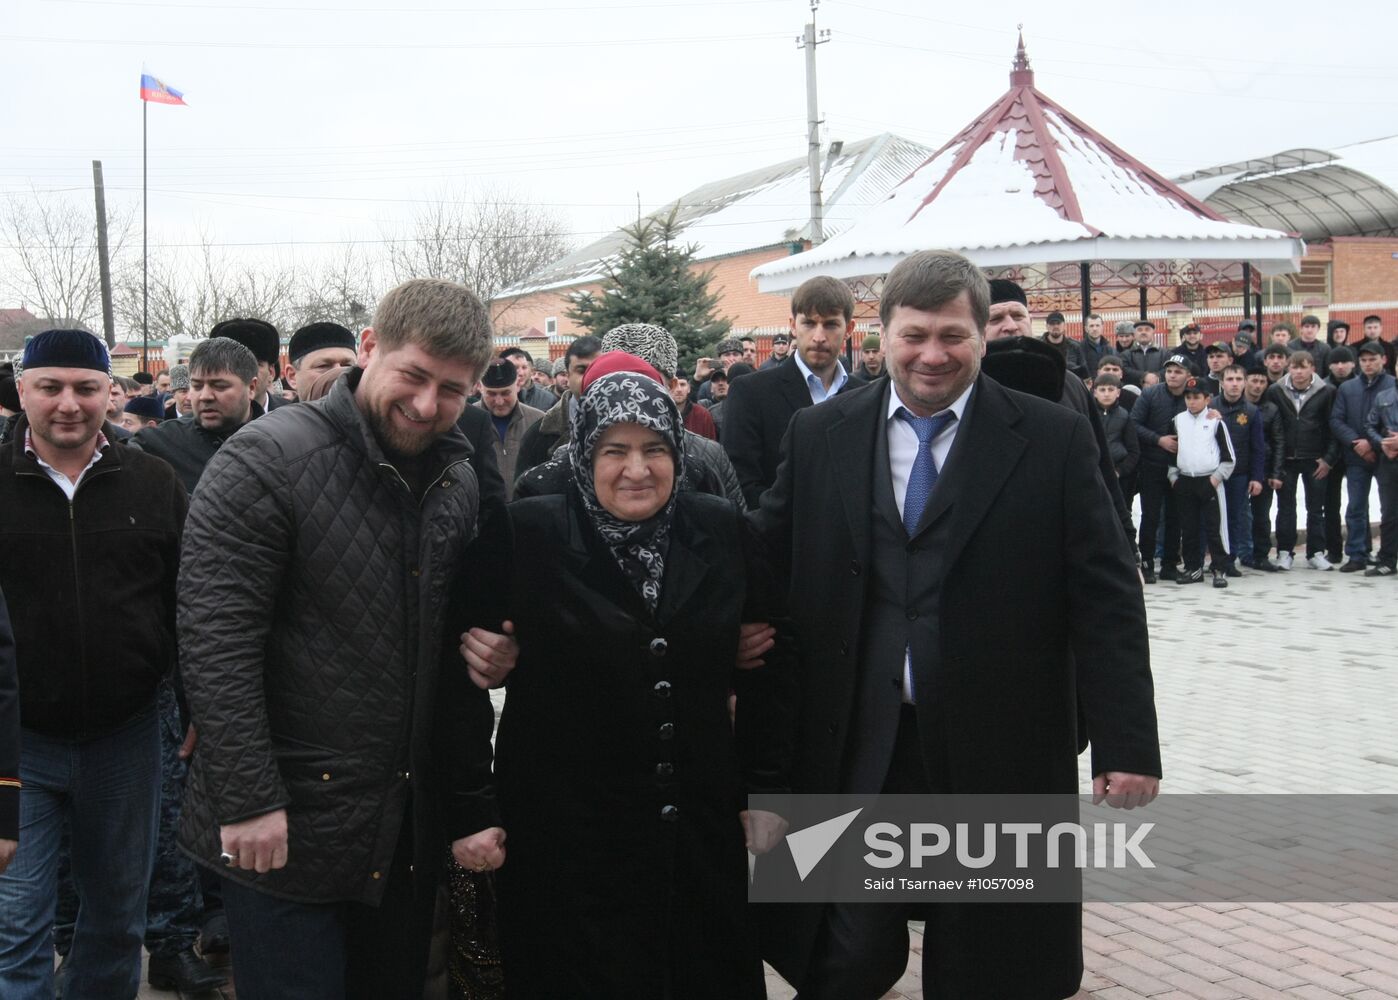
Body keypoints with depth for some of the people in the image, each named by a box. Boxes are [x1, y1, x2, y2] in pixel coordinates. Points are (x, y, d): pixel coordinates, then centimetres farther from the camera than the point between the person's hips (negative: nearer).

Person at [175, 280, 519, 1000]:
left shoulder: (458, 481, 8)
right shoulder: (265, 461, -13)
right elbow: (214, 639, -18)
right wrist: (249, 800, -21)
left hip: (414, 825, 6)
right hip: (286, 828, -6)